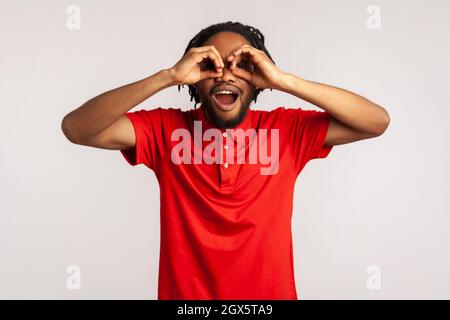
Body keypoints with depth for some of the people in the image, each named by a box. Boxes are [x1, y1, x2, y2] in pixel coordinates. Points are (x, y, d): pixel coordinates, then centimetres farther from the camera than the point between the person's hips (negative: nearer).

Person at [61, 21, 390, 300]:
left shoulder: (287, 129, -10)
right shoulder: (166, 129, -11)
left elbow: (377, 122, -16)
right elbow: (75, 128, -20)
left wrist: (284, 80, -25)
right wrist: (168, 76, -28)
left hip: (270, 293, 1)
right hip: (184, 294, 0)